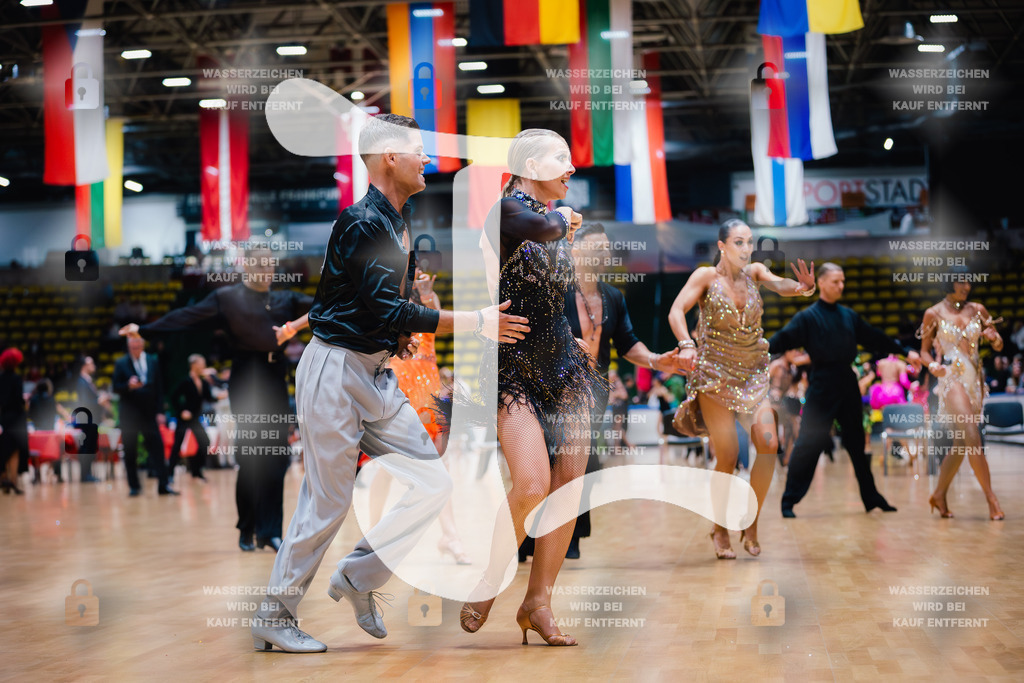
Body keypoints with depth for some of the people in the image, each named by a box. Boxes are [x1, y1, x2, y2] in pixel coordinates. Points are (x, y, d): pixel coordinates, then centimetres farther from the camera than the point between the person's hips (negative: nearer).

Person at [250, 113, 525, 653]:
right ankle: (273, 618, 10)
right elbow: (387, 310, -22)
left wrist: (399, 336, 6)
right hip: (336, 371, -9)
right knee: (327, 502, -4)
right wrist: (477, 323, -19)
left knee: (432, 484, 1)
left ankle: (357, 577, 13)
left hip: (378, 375, 9)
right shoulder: (362, 223, -16)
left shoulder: (395, 223, 13)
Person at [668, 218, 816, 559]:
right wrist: (686, 345, -33)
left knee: (769, 443, -15)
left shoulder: (754, 272, 5)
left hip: (754, 373, 3)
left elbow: (779, 284, -14)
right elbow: (676, 310, -14)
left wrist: (802, 287, -38)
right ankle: (720, 530, 16)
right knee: (727, 457, -6)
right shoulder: (706, 276, -4)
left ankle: (751, 525, 1)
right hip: (715, 374, -3)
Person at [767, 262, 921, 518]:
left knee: (857, 443, 13)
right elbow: (784, 338, -14)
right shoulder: (807, 317, -2)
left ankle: (871, 497, 24)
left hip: (847, 385, 5)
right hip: (821, 388, -5)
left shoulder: (849, 316, 14)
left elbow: (874, 339, 22)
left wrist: (905, 352, 24)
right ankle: (789, 500, -2)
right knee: (809, 443, -8)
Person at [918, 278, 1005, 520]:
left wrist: (994, 337, -11)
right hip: (952, 378, -5)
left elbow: (999, 346, 12)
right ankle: (991, 497, -14)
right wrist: (932, 365, -15)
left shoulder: (977, 310, 10)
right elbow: (925, 349, 6)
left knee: (961, 442, 6)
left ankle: (939, 494, 18)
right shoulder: (934, 314, 1)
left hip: (975, 379, 5)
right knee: (973, 439, -17)